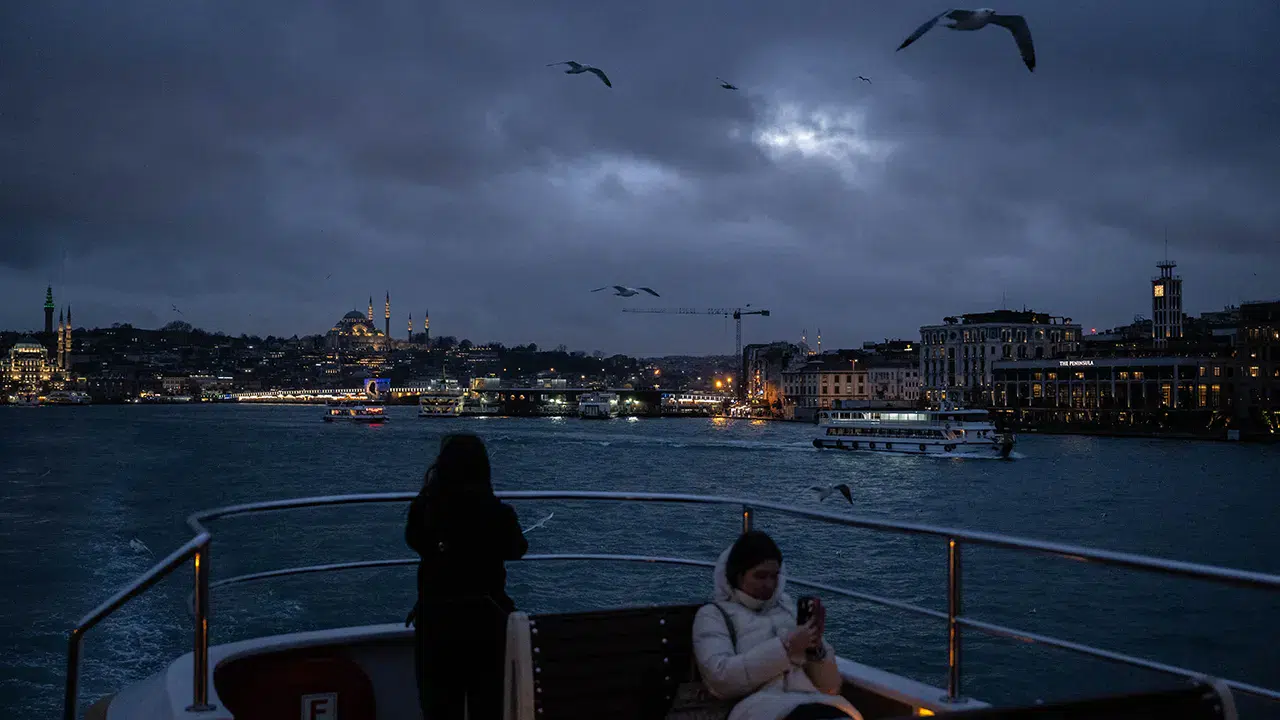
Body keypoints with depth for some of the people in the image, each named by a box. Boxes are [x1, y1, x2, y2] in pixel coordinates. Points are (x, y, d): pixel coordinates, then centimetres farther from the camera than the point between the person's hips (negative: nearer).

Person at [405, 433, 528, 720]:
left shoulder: (425, 510, -13)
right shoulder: (500, 513, -15)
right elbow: (517, 550, 5)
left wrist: (427, 491, 12)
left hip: (435, 622, 1)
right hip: (487, 620, 0)